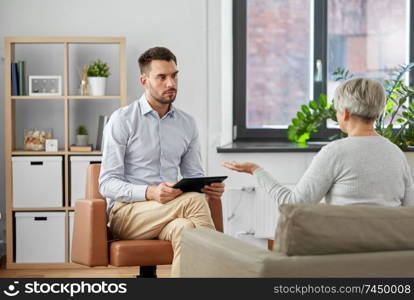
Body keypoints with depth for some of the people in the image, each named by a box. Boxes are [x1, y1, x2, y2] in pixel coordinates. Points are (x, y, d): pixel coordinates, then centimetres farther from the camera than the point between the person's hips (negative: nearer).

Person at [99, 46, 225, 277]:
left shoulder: (187, 124, 12)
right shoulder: (122, 119, -3)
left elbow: (194, 175, 18)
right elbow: (108, 184, -7)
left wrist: (210, 189, -8)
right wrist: (149, 193, -26)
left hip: (168, 214, 4)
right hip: (126, 212, -4)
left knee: (184, 228, -36)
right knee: (194, 201, -31)